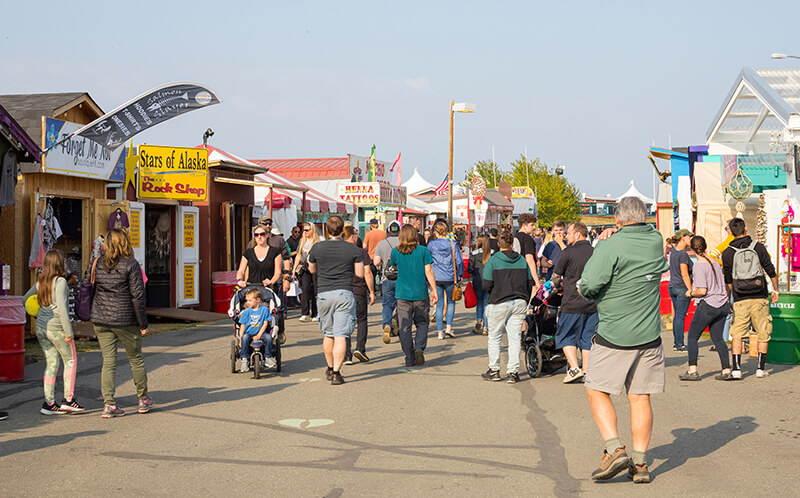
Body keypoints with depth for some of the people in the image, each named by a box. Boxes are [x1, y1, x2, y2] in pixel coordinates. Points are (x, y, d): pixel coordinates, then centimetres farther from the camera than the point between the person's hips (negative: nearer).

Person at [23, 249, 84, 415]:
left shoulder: (40, 281, 8)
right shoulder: (60, 281, -14)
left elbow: (25, 299, 18)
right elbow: (61, 308, -19)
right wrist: (68, 331, -16)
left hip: (41, 327, 7)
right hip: (57, 327, -7)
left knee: (51, 364, 11)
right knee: (71, 360, 8)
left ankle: (49, 402, 8)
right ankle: (68, 399, 5)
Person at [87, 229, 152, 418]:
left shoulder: (96, 263, 3)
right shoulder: (131, 264, -10)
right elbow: (137, 296, -12)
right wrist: (143, 324, -7)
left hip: (101, 321, 3)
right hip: (126, 321, -3)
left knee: (108, 362, 5)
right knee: (136, 360, 12)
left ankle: (109, 404, -3)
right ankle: (143, 400, 23)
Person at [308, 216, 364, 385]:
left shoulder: (317, 248, 0)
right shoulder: (353, 249, -4)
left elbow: (312, 269, 14)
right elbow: (360, 274, -1)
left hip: (324, 294, 2)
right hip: (345, 294, -2)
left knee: (328, 334, 17)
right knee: (341, 336, -3)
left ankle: (330, 369, 29)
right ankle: (336, 373, -9)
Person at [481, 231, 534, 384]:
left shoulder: (493, 261, -6)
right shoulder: (522, 261, 6)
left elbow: (487, 285, -9)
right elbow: (530, 283, 9)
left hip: (499, 303, -3)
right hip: (519, 304, 3)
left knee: (494, 337, 9)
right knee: (515, 338, 5)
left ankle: (494, 370, 10)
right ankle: (512, 372, 3)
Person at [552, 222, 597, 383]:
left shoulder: (569, 252, -9)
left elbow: (556, 276, -1)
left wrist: (556, 285, 20)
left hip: (573, 304, -5)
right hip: (593, 304, 5)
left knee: (566, 337, 9)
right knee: (588, 338, 12)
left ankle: (574, 368, -4)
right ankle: (587, 373, 11)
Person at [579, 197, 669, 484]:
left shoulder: (611, 248, -15)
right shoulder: (656, 240, 4)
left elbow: (587, 288, -18)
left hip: (614, 335, -5)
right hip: (649, 336, 5)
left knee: (597, 392, 8)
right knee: (640, 398, 8)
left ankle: (615, 450, -6)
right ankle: (640, 463, 8)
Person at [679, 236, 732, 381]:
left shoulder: (699, 265, -13)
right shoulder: (715, 261, 9)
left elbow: (702, 291, -19)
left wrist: (691, 293, 1)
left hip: (708, 305, -7)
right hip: (723, 305, 7)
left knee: (692, 336, 4)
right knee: (717, 338, 14)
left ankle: (693, 370, -1)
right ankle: (726, 370, 8)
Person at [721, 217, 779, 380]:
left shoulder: (727, 253, -1)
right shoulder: (758, 247, 0)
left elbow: (728, 280, 6)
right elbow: (771, 271, 4)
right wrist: (775, 290, 18)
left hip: (740, 300, 0)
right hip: (760, 299, 0)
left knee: (737, 334, 5)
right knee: (763, 333, 11)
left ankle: (736, 368, -4)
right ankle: (761, 368, 11)